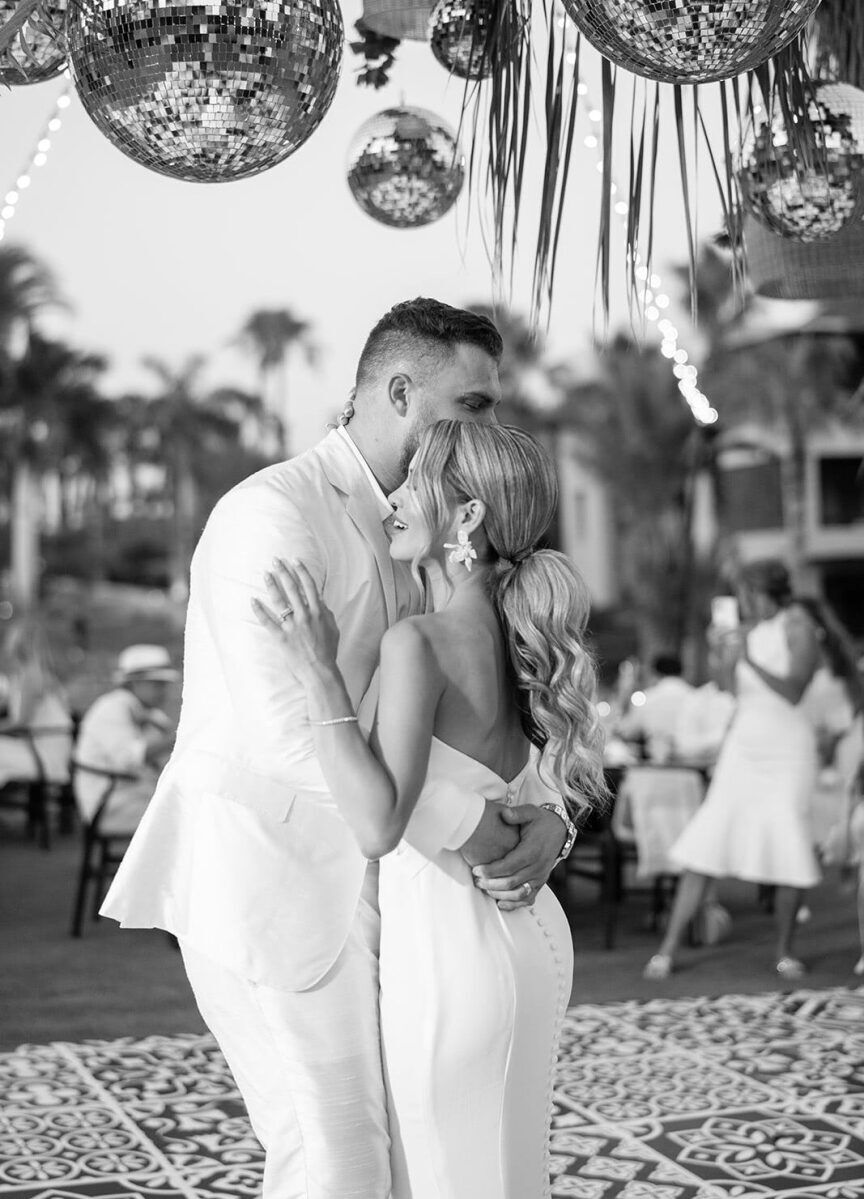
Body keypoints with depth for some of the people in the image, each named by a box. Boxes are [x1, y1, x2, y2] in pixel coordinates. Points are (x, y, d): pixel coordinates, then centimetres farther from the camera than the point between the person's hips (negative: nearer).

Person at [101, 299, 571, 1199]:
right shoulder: (272, 513, -16)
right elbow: (288, 728, -27)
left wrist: (548, 815, -10)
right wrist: (462, 822, -23)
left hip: (343, 881, 9)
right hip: (267, 885, -9)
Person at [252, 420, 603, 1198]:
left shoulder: (419, 642, -20)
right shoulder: (518, 630, 4)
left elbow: (378, 827, -29)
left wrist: (317, 672, -28)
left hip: (448, 950, -8)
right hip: (530, 935, 8)